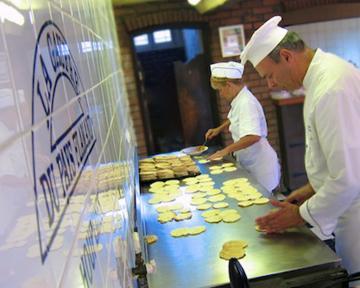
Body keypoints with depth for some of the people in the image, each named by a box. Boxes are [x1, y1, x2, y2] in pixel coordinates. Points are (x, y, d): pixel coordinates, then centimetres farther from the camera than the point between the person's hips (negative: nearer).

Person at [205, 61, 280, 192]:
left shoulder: (247, 103, -23)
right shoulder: (239, 100, 5)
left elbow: (253, 136, -34)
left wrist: (226, 150, -30)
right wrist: (219, 129, 15)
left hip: (258, 162, -9)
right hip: (249, 162, 9)